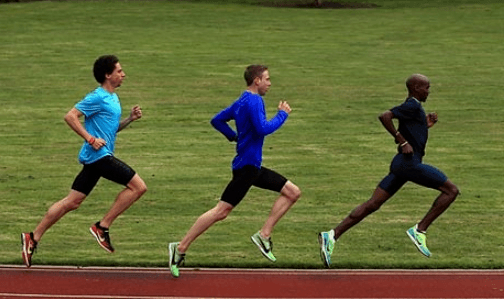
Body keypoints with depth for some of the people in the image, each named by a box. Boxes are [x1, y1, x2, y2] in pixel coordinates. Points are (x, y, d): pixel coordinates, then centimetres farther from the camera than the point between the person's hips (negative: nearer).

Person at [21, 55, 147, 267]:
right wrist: (91, 139, -20)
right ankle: (102, 227, -6)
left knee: (72, 202, 9)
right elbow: (70, 116, -16)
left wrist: (130, 119, 12)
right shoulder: (97, 98, -11)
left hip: (96, 158, 10)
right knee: (138, 186, -10)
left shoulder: (113, 98, 18)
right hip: (99, 155, -10)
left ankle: (33, 238, 11)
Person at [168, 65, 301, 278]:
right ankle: (180, 248, -7)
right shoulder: (253, 101, -14)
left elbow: (217, 121, 20)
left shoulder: (242, 102, 15)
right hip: (246, 166, -10)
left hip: (253, 166, 10)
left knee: (293, 192, 9)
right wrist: (282, 114, -11)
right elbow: (263, 129, -25)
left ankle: (264, 235, 4)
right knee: (221, 211, -11)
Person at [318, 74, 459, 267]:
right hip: (409, 162, -10)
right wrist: (402, 141, -19)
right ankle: (420, 230, -6)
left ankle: (332, 235, -6)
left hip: (400, 164, 10)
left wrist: (426, 125, 19)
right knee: (451, 190, -3)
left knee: (372, 205, 3)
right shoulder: (412, 106, -8)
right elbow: (385, 116, -22)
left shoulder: (412, 107, 21)